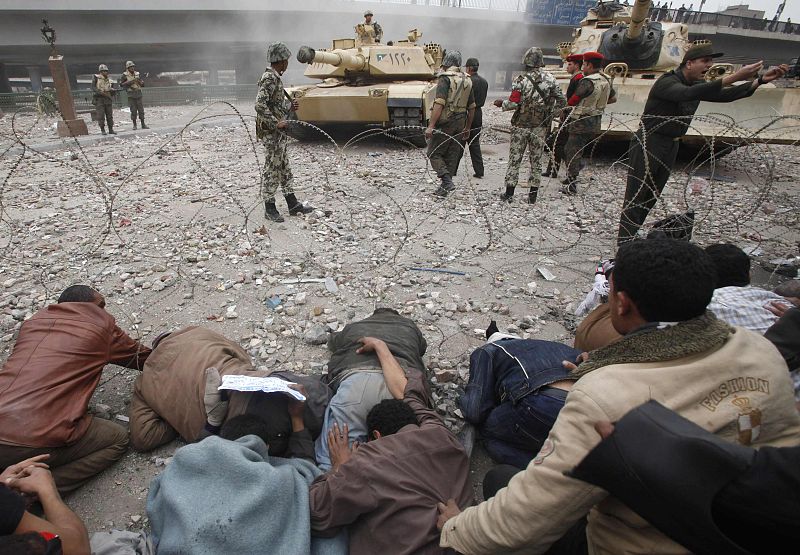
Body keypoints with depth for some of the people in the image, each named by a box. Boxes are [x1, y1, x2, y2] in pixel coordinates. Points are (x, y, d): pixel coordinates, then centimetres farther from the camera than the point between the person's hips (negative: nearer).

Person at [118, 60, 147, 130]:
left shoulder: (137, 74, 10)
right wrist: (130, 82, -14)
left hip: (138, 94, 3)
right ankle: (134, 125, 6)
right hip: (131, 94, -3)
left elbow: (143, 84, 11)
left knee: (141, 109, 1)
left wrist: (139, 81, -9)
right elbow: (121, 84, -6)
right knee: (133, 110, -3)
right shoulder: (124, 75, -2)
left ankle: (143, 125, 4)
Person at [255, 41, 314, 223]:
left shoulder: (275, 78, 14)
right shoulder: (269, 79, -16)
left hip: (279, 133, 10)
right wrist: (276, 123, -24)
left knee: (284, 169, 14)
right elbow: (260, 105, -26)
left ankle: (293, 204, 22)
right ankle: (270, 208, 8)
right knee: (272, 170, -2)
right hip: (271, 133, -10)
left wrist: (290, 106, 8)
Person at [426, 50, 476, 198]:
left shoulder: (445, 78, -10)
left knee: (434, 153, 1)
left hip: (445, 123, -7)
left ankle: (447, 181, -12)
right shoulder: (467, 80, 12)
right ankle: (445, 186, 16)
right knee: (452, 155, 11)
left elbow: (439, 104, -20)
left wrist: (430, 126, -22)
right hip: (460, 123, 7)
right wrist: (467, 128, 21)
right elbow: (472, 107, 15)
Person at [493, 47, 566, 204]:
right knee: (536, 160, 10)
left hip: (521, 125, -2)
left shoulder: (521, 80, -10)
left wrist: (501, 103, 4)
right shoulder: (550, 79, -1)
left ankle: (509, 193, 7)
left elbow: (513, 104, -15)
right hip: (540, 126, 3)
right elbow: (562, 101, 1)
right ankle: (533, 195, 13)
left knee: (515, 159, 5)